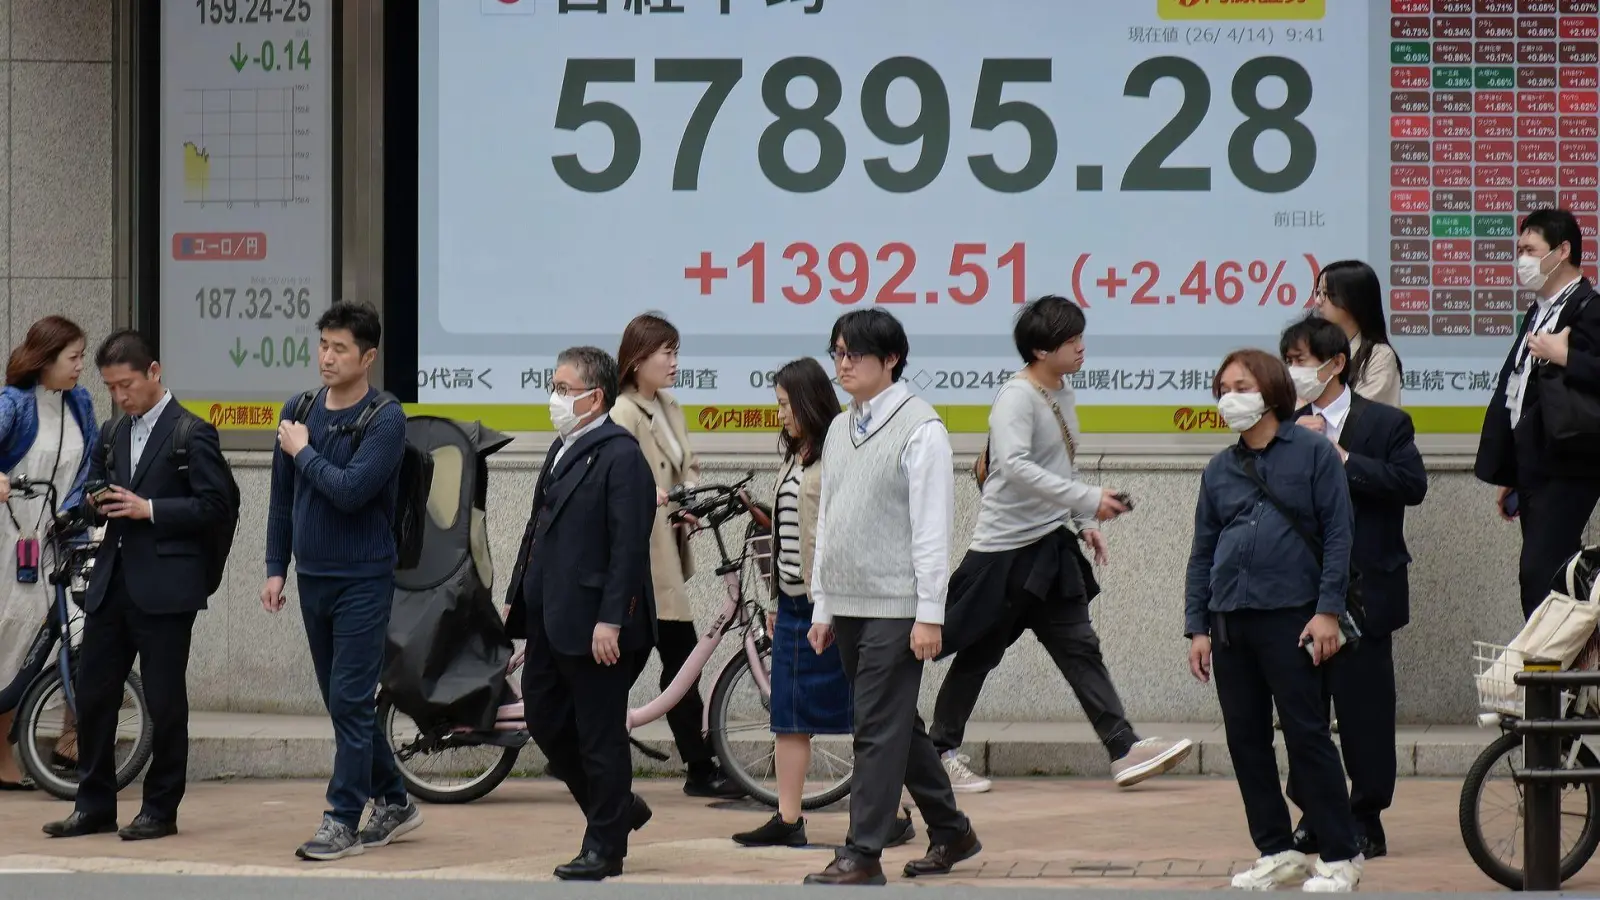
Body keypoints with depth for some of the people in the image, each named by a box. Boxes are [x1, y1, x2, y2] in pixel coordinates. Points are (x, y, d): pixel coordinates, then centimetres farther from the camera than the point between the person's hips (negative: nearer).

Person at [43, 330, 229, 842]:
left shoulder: (191, 434, -5)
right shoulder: (112, 435, 16)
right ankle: (95, 805, 14)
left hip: (165, 587, -7)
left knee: (164, 701, 0)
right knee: (92, 695, 6)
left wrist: (149, 509, -16)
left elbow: (215, 508, -10)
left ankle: (161, 809, 9)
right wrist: (98, 504, 2)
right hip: (112, 583, 7)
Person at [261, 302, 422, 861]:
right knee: (344, 701, 12)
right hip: (313, 579, 7)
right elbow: (282, 498, 13)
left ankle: (344, 820, -4)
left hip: (363, 580, -7)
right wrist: (276, 568, 9)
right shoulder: (298, 412, 7)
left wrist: (303, 452, -11)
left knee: (351, 701, -8)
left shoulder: (385, 420, -11)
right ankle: (392, 802, 25)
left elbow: (351, 490, -23)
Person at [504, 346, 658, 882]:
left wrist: (610, 621, -22)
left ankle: (605, 846, 10)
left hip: (593, 627, -9)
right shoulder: (563, 450, 15)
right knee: (544, 720, 14)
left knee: (600, 735, 0)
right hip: (550, 623, 9)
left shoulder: (621, 456, -14)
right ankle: (617, 808, 29)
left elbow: (630, 546, -19)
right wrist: (519, 596, 15)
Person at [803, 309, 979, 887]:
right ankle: (951, 832, 24)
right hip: (849, 605, 8)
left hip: (895, 606, -8)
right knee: (896, 726, 13)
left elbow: (932, 527, -12)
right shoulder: (840, 430, 14)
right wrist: (822, 607, 16)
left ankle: (862, 855, -5)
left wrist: (930, 615, -16)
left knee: (880, 729, -8)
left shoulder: (919, 428, -9)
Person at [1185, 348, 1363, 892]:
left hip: (1291, 617, -5)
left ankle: (1340, 857, 1)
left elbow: (1338, 534, -4)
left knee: (1307, 736, -5)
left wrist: (1328, 610, -11)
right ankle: (1277, 853, 14)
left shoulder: (1312, 453, 0)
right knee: (1246, 740, 6)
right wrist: (1197, 627, 8)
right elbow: (1202, 551, 15)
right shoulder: (1219, 470, 14)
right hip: (1230, 622, 5)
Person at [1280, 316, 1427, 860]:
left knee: (1364, 707, 0)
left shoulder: (1385, 423, -3)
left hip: (1364, 592, -4)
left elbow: (1412, 485, -15)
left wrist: (1340, 458, -16)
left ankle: (1367, 820, 8)